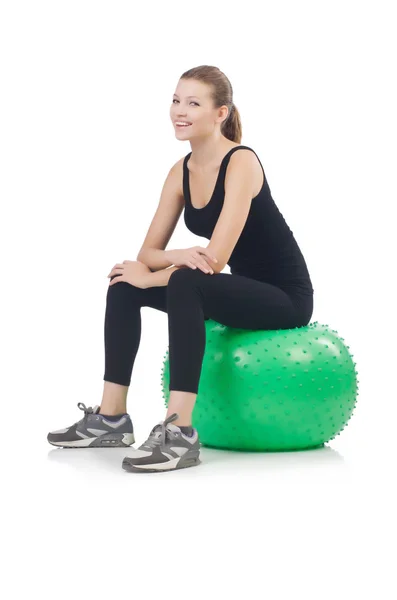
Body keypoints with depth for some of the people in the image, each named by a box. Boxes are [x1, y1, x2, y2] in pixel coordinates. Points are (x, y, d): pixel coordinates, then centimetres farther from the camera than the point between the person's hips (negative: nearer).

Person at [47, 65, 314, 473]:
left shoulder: (241, 163, -21)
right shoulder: (181, 171, 3)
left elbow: (215, 259, -28)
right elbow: (149, 252, 2)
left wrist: (150, 276, -16)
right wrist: (179, 256, -22)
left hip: (285, 297, -8)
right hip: (242, 289, 9)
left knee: (186, 283, -35)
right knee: (124, 284, -1)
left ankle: (180, 434, -37)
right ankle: (111, 418, 1)